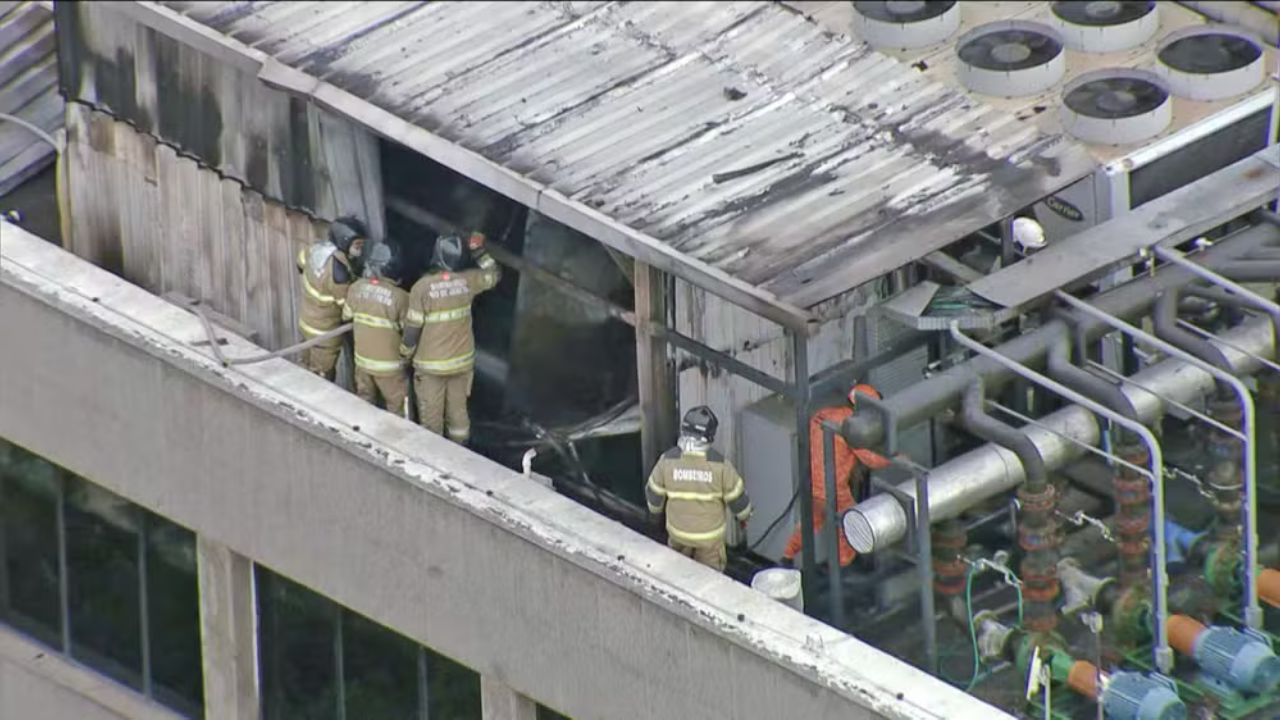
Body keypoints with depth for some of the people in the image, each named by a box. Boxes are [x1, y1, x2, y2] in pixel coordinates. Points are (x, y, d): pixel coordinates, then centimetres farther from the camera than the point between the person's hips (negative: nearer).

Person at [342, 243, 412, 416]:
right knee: (397, 407, 10)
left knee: (364, 401, 22)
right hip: (389, 364, -5)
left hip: (362, 359, 5)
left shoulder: (356, 288, -9)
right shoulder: (399, 297, -24)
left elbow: (347, 318, 7)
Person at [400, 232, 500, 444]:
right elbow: (494, 274, 11)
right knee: (458, 409, 18)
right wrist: (479, 251, 14)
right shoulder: (467, 281, -10)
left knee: (431, 413, 9)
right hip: (462, 361, 4)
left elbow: (413, 327, -15)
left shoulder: (423, 287, -20)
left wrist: (405, 353, 0)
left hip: (431, 364, -4)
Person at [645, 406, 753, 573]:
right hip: (710, 534, -2)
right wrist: (744, 515, 12)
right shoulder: (719, 464, -23)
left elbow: (654, 493, -4)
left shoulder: (668, 460, -18)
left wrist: (656, 509, 20)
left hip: (678, 530, 2)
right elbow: (737, 497, -11)